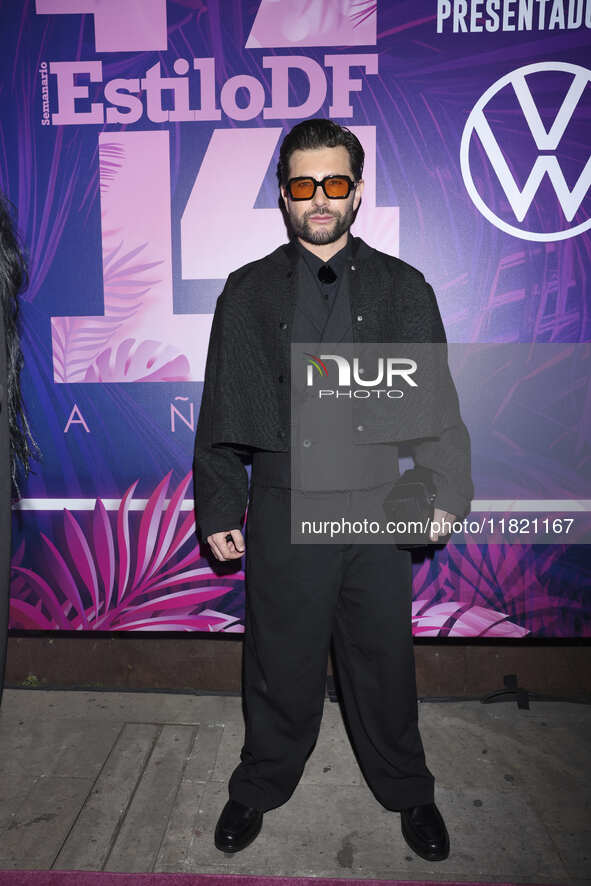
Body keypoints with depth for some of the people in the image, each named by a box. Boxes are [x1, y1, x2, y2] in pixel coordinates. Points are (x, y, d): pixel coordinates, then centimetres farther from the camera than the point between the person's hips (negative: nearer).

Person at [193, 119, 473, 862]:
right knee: (280, 659, 13)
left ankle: (406, 792, 40)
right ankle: (260, 787, 40)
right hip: (282, 509, 0)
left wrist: (444, 492, -9)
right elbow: (224, 409, 4)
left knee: (383, 658, 14)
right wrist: (219, 509, 2)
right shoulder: (247, 291, 5)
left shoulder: (404, 289, 5)